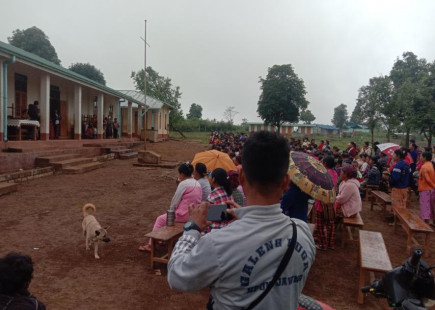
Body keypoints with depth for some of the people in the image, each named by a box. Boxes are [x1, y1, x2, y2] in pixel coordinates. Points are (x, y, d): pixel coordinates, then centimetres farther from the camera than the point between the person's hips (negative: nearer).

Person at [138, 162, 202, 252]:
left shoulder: (183, 184, -16)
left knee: (160, 219, 12)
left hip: (184, 215, -8)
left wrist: (171, 210, 8)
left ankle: (151, 245, 19)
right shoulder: (198, 184, 8)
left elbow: (174, 202, -11)